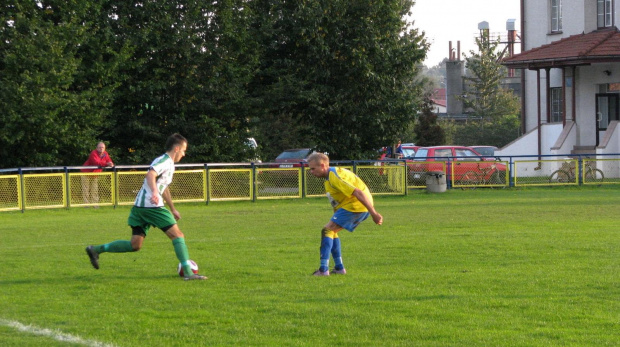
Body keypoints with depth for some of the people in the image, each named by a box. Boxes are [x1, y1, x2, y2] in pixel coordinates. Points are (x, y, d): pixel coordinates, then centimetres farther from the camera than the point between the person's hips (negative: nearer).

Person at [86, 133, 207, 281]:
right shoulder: (164, 161, -8)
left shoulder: (169, 164, 24)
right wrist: (154, 192, -44)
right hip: (152, 206, -10)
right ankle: (188, 272, -10)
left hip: (139, 206, 10)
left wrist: (173, 209, 42)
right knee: (178, 235, -7)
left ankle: (96, 250, 8)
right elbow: (150, 175, -27)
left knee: (135, 245, 8)